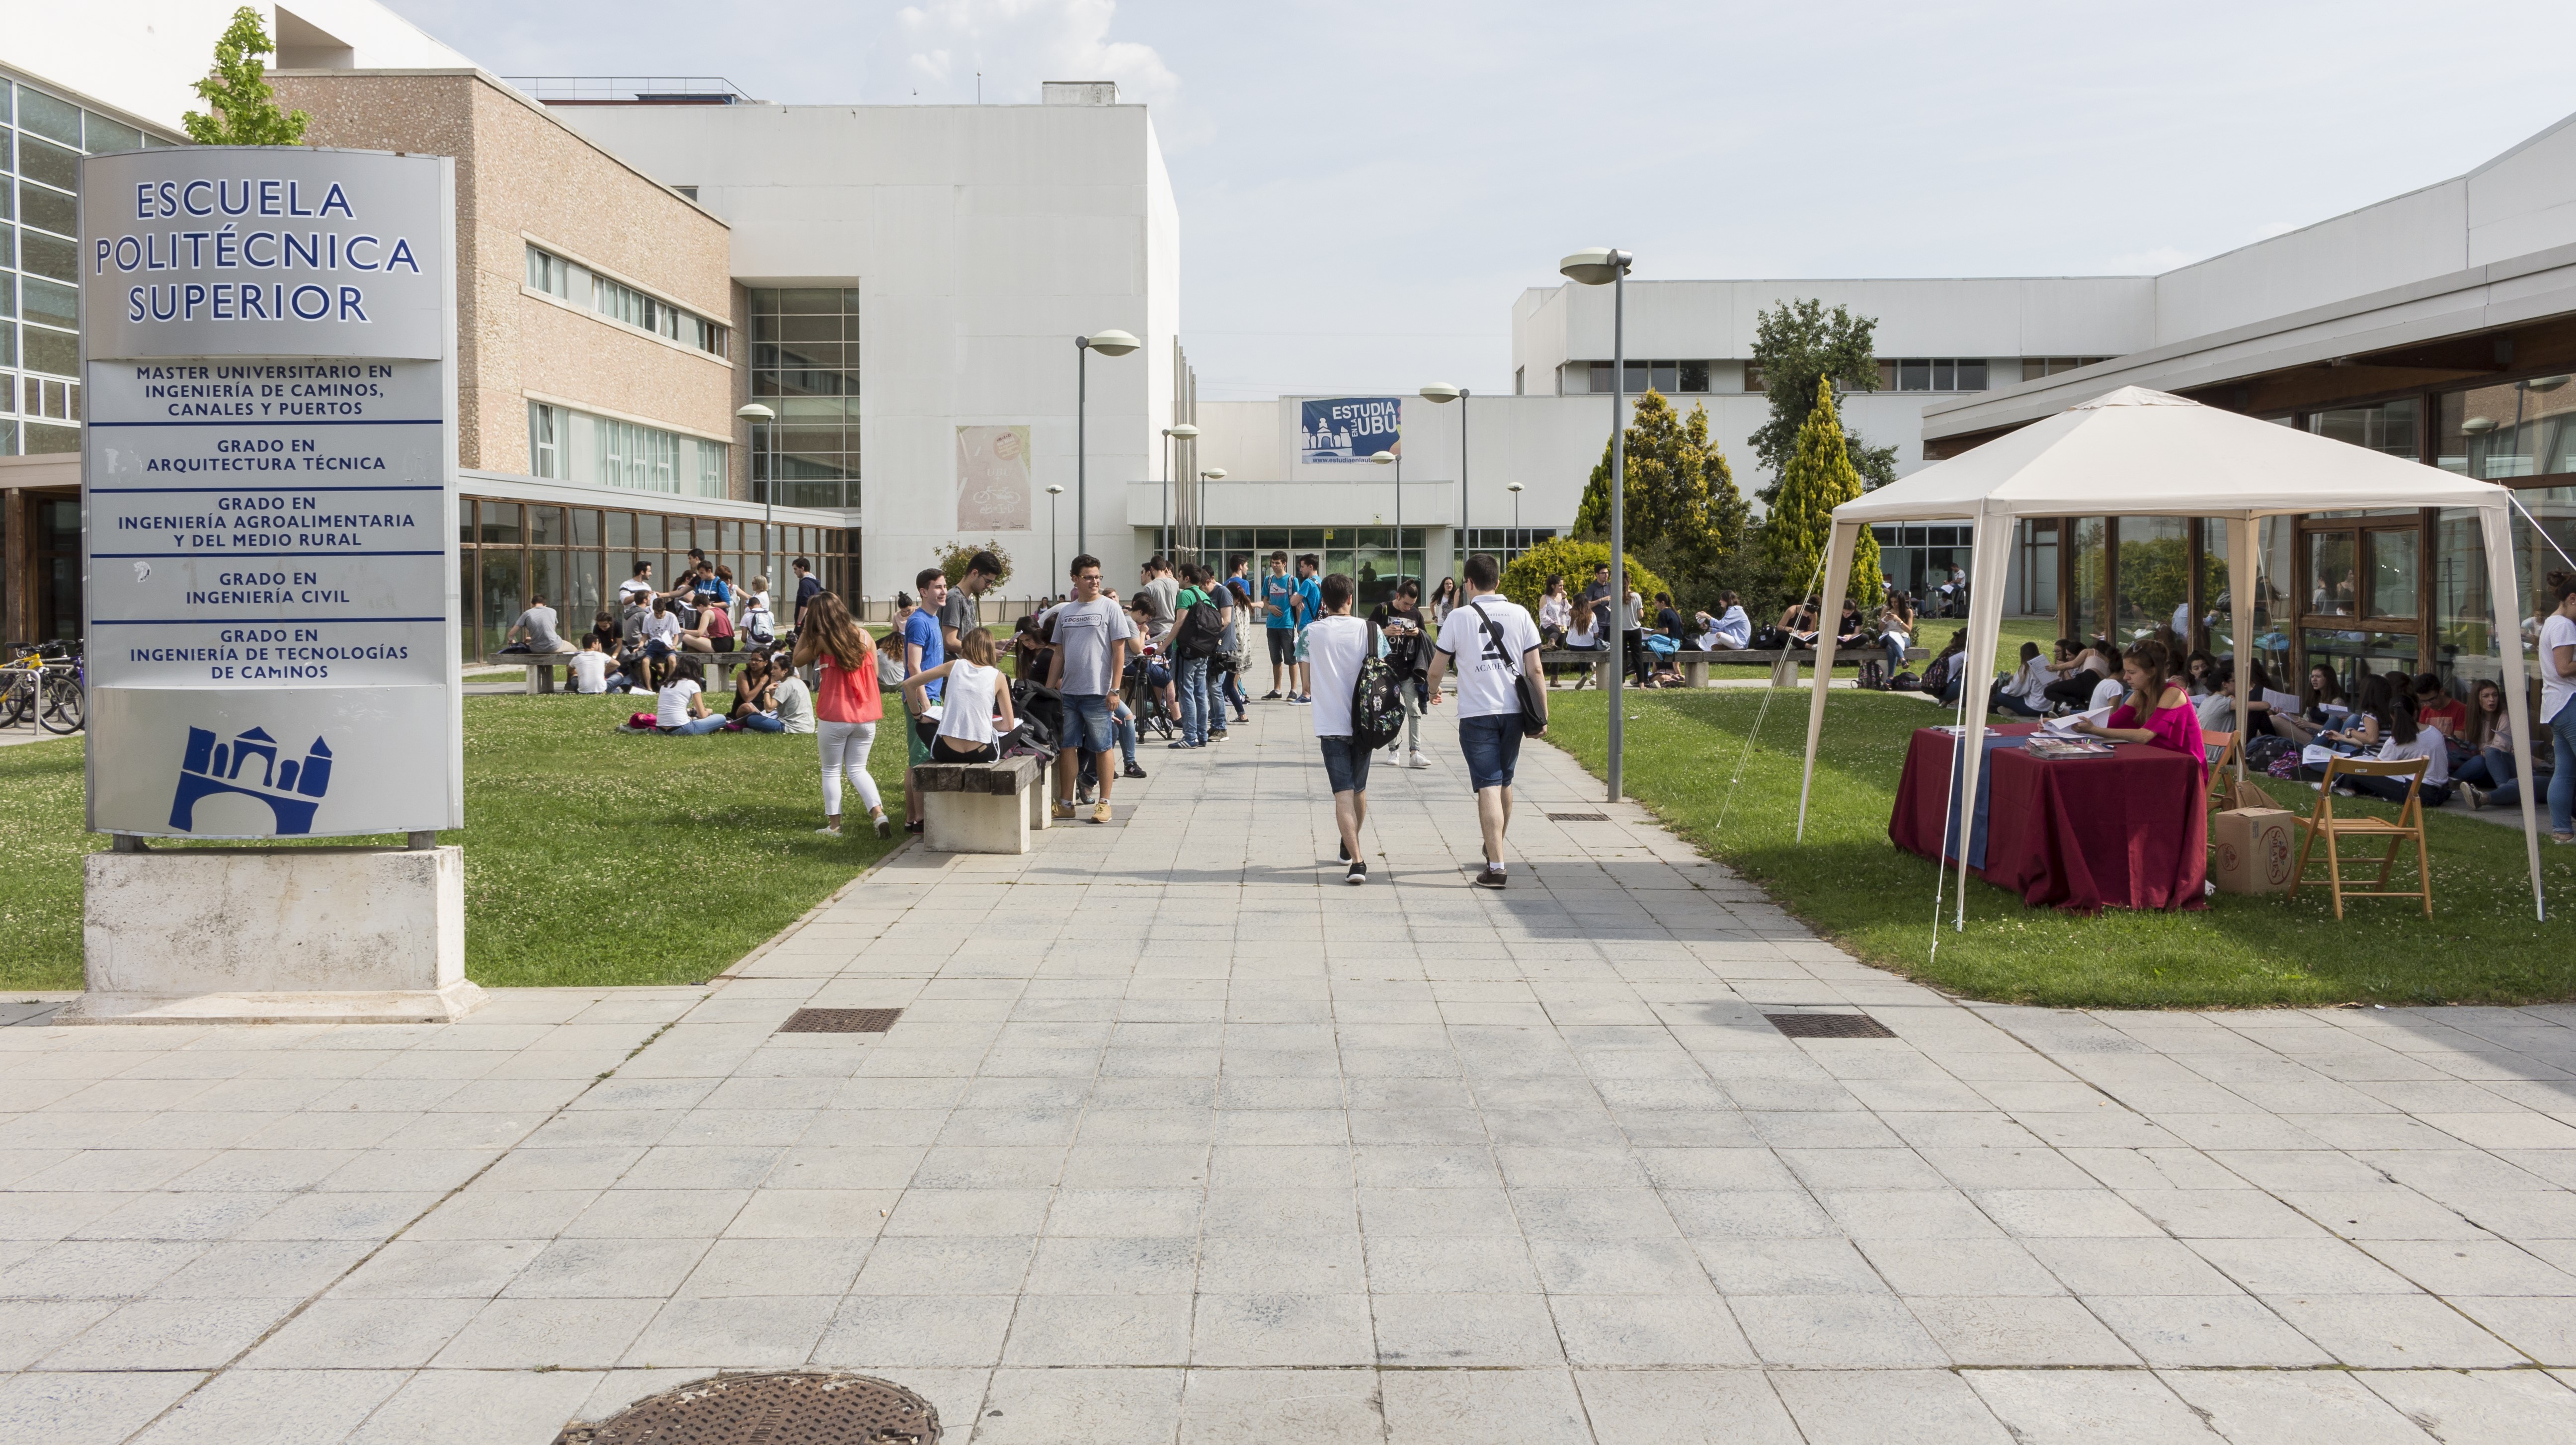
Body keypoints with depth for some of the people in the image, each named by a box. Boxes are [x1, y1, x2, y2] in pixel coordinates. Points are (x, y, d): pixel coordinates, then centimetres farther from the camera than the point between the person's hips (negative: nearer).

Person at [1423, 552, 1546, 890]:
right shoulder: (1520, 614, 3)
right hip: (1513, 711, 3)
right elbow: (1534, 668, 0)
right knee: (1505, 782, 20)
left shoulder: (1460, 617, -3)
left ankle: (1496, 866, -13)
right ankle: (1495, 847, 40)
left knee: (1488, 787, -5)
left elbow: (1436, 668, 4)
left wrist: (1434, 691, 26)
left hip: (1476, 713, -3)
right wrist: (1542, 714, 6)